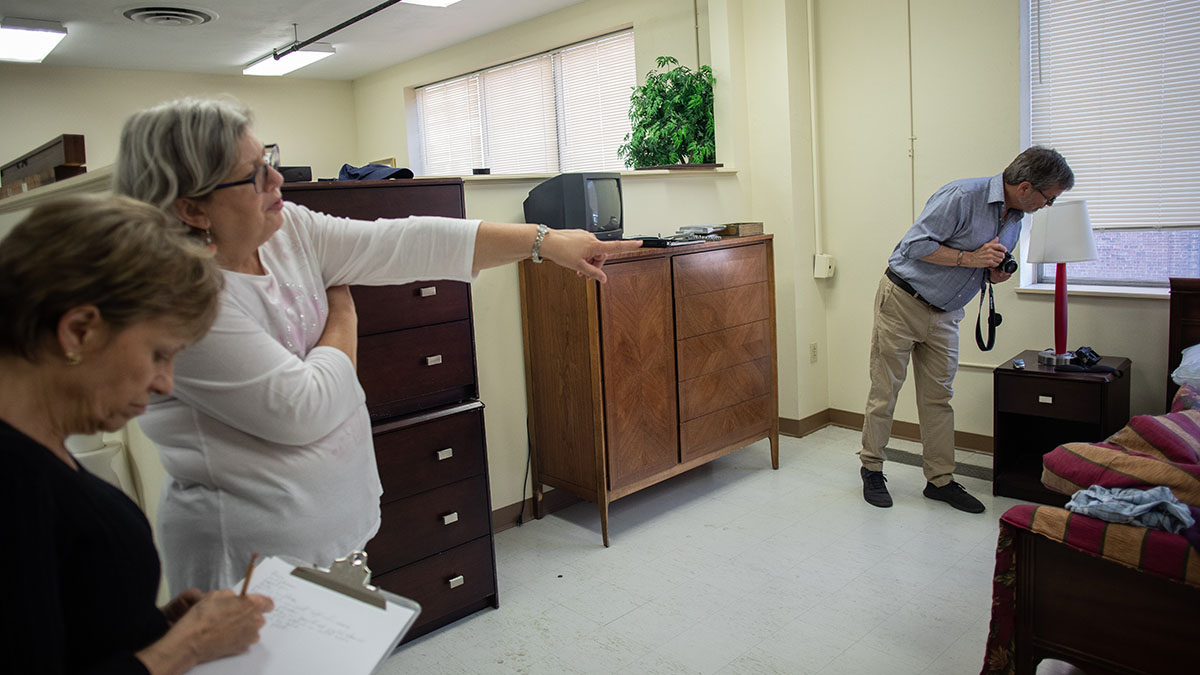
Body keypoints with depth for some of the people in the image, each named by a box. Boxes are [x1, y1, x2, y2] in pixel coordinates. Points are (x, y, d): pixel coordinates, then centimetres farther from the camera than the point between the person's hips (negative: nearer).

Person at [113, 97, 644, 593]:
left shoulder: (287, 230, -1)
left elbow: (407, 243, -5)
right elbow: (303, 410, -25)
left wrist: (543, 241, -7)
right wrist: (342, 316, -8)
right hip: (256, 550, -7)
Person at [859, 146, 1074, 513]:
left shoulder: (1016, 219, 8)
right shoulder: (962, 196, -20)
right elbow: (915, 244, -22)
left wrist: (996, 273, -3)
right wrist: (969, 258, -24)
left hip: (944, 313, 8)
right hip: (903, 301, -7)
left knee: (939, 396, 8)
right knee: (885, 390, 0)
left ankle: (940, 479, 16)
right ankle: (871, 468, 14)